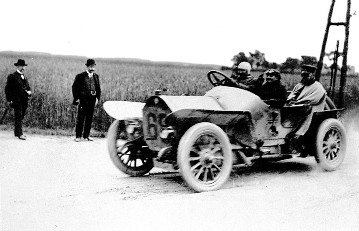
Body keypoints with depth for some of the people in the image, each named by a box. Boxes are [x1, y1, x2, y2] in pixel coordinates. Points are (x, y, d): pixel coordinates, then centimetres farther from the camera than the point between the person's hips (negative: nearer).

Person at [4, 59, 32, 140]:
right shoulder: (12, 76, -2)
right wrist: (9, 100, -11)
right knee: (19, 117, -9)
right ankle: (20, 134, -11)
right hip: (16, 100, -6)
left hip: (24, 101, 7)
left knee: (21, 117, 10)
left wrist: (29, 92, 2)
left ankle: (16, 132, 19)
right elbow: (7, 89, -4)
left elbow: (28, 87, 26)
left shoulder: (25, 77, 19)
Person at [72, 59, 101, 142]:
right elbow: (74, 87, -2)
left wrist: (97, 98, 7)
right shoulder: (80, 76, -3)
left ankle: (86, 135, 17)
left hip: (92, 100, 4)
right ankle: (78, 136, 2)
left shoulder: (96, 76, 12)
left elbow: (98, 88, 18)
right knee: (80, 118, -3)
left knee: (89, 119, 8)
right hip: (83, 99, -4)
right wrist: (76, 98, -8)